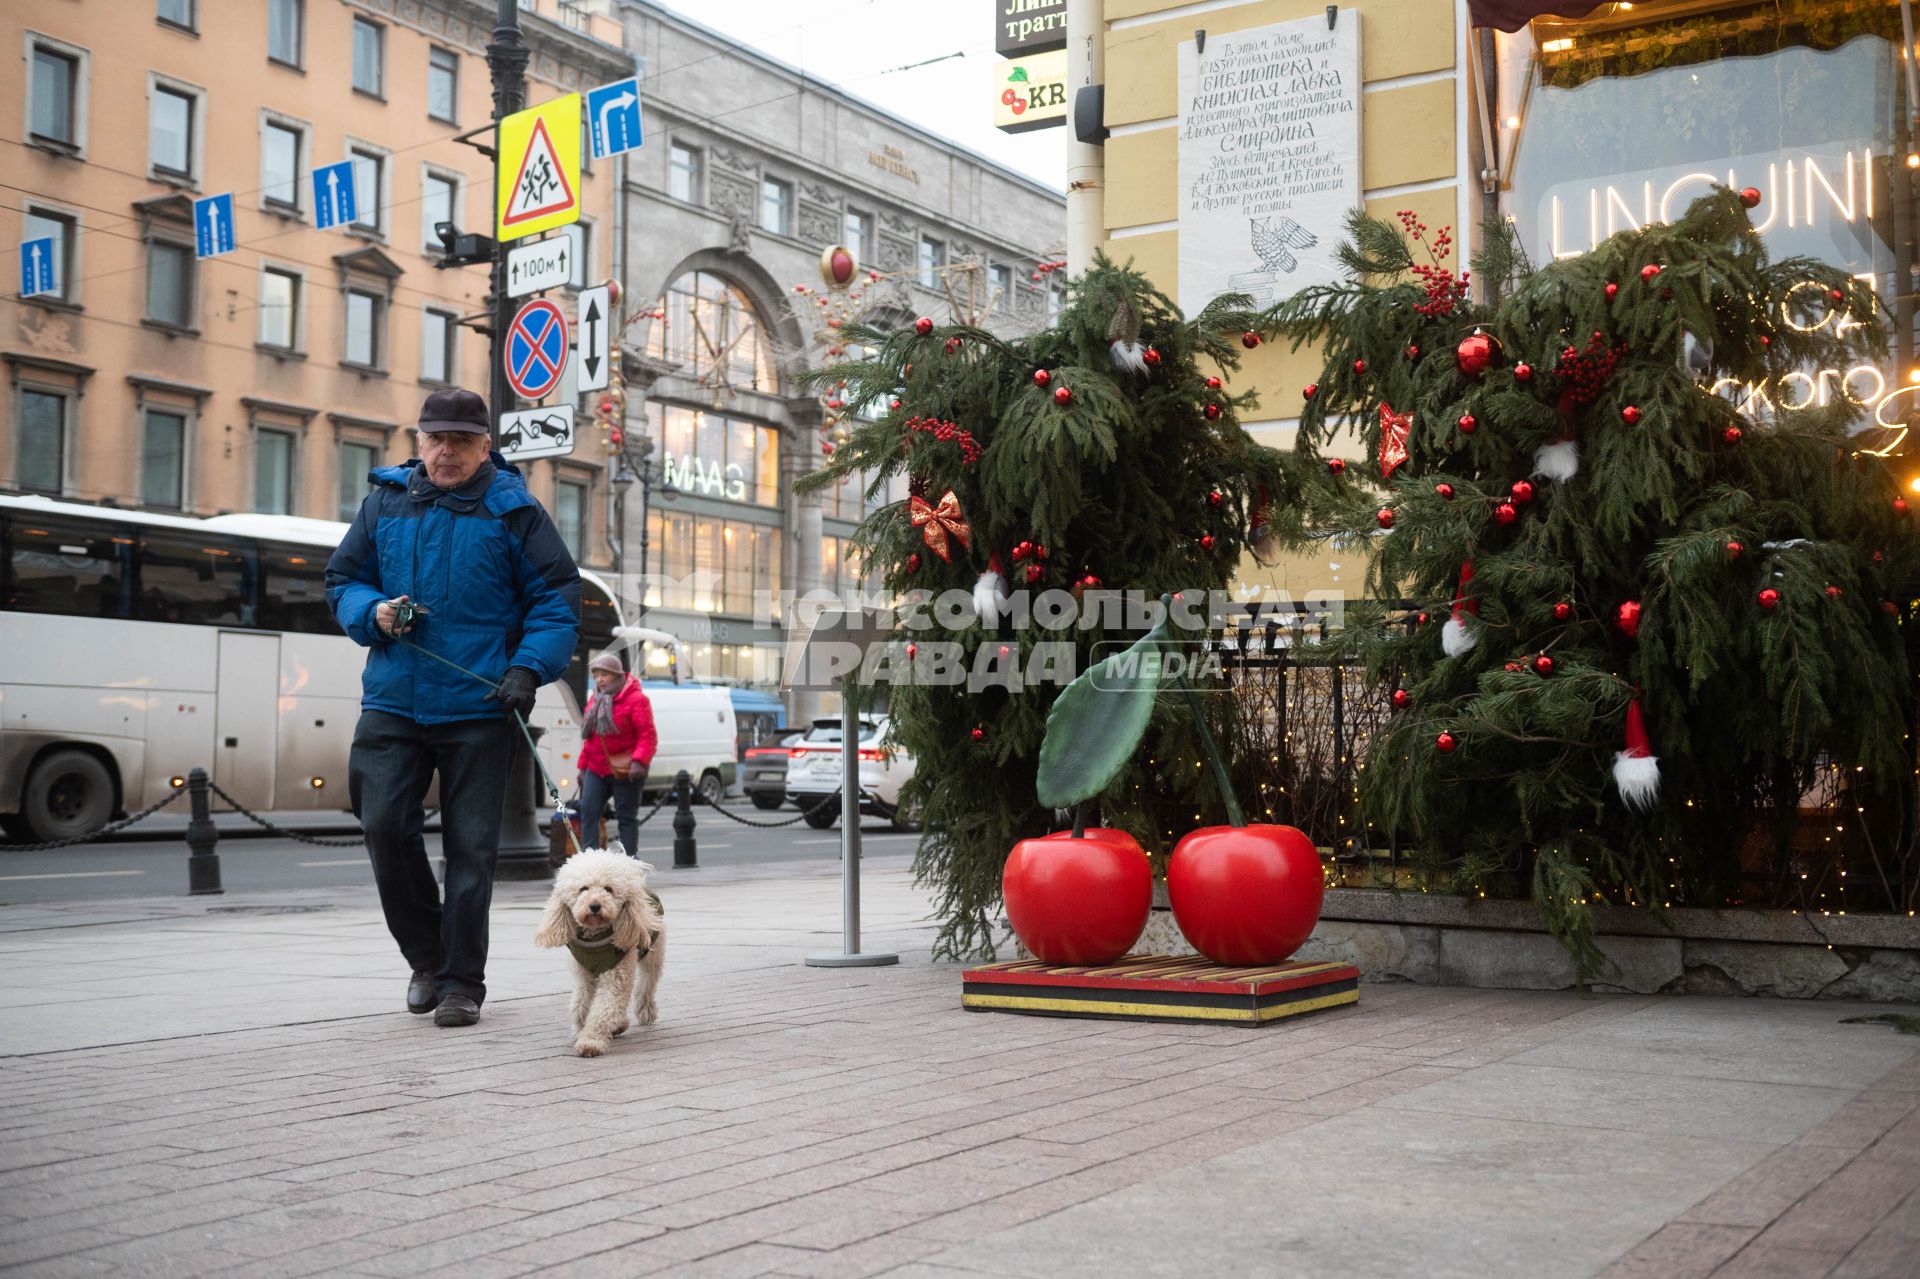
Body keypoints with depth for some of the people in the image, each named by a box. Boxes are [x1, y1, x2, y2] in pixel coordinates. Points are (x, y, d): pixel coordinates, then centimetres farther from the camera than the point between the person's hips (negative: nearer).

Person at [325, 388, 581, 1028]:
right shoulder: (385, 502, 9)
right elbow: (342, 579, 18)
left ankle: (461, 982, 14)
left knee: (470, 848, 2)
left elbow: (558, 599, 0)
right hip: (392, 702, 3)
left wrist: (529, 667, -13)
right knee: (385, 826, -4)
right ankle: (427, 958, 18)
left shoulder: (514, 511, 1)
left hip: (478, 708, -3)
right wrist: (373, 612, -4)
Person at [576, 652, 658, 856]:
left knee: (626, 817, 0)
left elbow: (648, 736, -13)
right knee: (587, 812, -5)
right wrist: (583, 766, 20)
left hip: (625, 771, -6)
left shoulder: (635, 699, -8)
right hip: (596, 770, 6)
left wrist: (639, 761, -26)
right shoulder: (595, 699, 15)